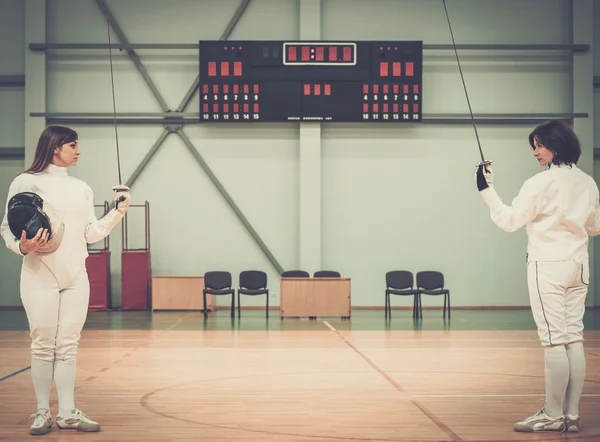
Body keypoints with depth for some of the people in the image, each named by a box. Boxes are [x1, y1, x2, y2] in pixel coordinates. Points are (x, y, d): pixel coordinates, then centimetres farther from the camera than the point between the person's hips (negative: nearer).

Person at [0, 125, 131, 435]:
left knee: (68, 345, 5)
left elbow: (91, 234, 11)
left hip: (76, 276, 4)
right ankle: (42, 412, 10)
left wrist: (118, 211, 0)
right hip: (40, 275, -4)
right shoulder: (26, 182, -2)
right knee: (43, 344, 0)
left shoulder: (81, 188, 12)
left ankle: (68, 413, 9)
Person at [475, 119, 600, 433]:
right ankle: (571, 415, 9)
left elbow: (509, 221, -12)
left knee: (554, 341, -4)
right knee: (573, 340, 6)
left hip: (547, 266, -7)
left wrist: (486, 189, -9)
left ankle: (553, 415, 1)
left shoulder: (541, 183, -13)